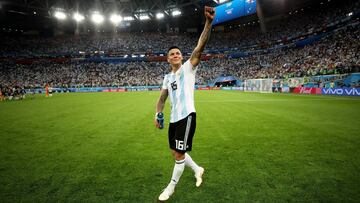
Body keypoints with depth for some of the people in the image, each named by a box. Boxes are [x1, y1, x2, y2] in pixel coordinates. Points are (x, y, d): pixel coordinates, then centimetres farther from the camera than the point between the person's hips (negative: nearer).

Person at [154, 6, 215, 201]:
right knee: (175, 152, 16)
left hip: (186, 116, -7)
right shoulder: (167, 77, 14)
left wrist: (208, 22, -31)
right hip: (174, 118, 8)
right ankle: (198, 169, 40)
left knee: (179, 154, -1)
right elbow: (162, 98, 19)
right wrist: (157, 114, 4)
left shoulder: (188, 68, -3)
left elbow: (200, 47, -19)